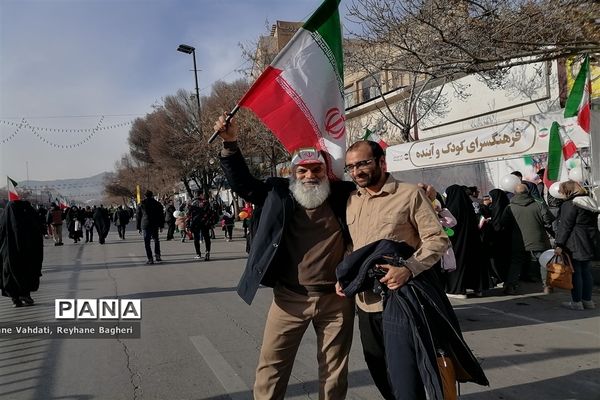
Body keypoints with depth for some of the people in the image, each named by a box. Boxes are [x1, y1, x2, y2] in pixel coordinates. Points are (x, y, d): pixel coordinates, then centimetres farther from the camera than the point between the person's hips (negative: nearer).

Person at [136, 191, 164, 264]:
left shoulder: (141, 204, 2)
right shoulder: (157, 204, 5)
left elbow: (138, 217, 5)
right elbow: (161, 216, 6)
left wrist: (138, 227, 10)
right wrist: (161, 226, 12)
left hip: (145, 225, -2)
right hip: (155, 225, 2)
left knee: (147, 242, 2)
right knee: (156, 240, 19)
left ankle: (150, 259, -3)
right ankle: (157, 256, 12)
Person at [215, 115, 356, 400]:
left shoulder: (343, 194, 0)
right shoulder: (277, 194, 0)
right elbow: (243, 183, 2)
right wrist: (231, 145, -8)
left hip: (336, 298, 1)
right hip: (290, 298, 0)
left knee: (334, 370, 17)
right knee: (271, 367, 8)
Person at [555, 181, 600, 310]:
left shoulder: (569, 204, -11)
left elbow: (565, 226, -15)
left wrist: (559, 245, -14)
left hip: (575, 245, -8)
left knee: (575, 272, -2)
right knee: (586, 271, 14)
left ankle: (576, 302, 2)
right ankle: (587, 300, 21)